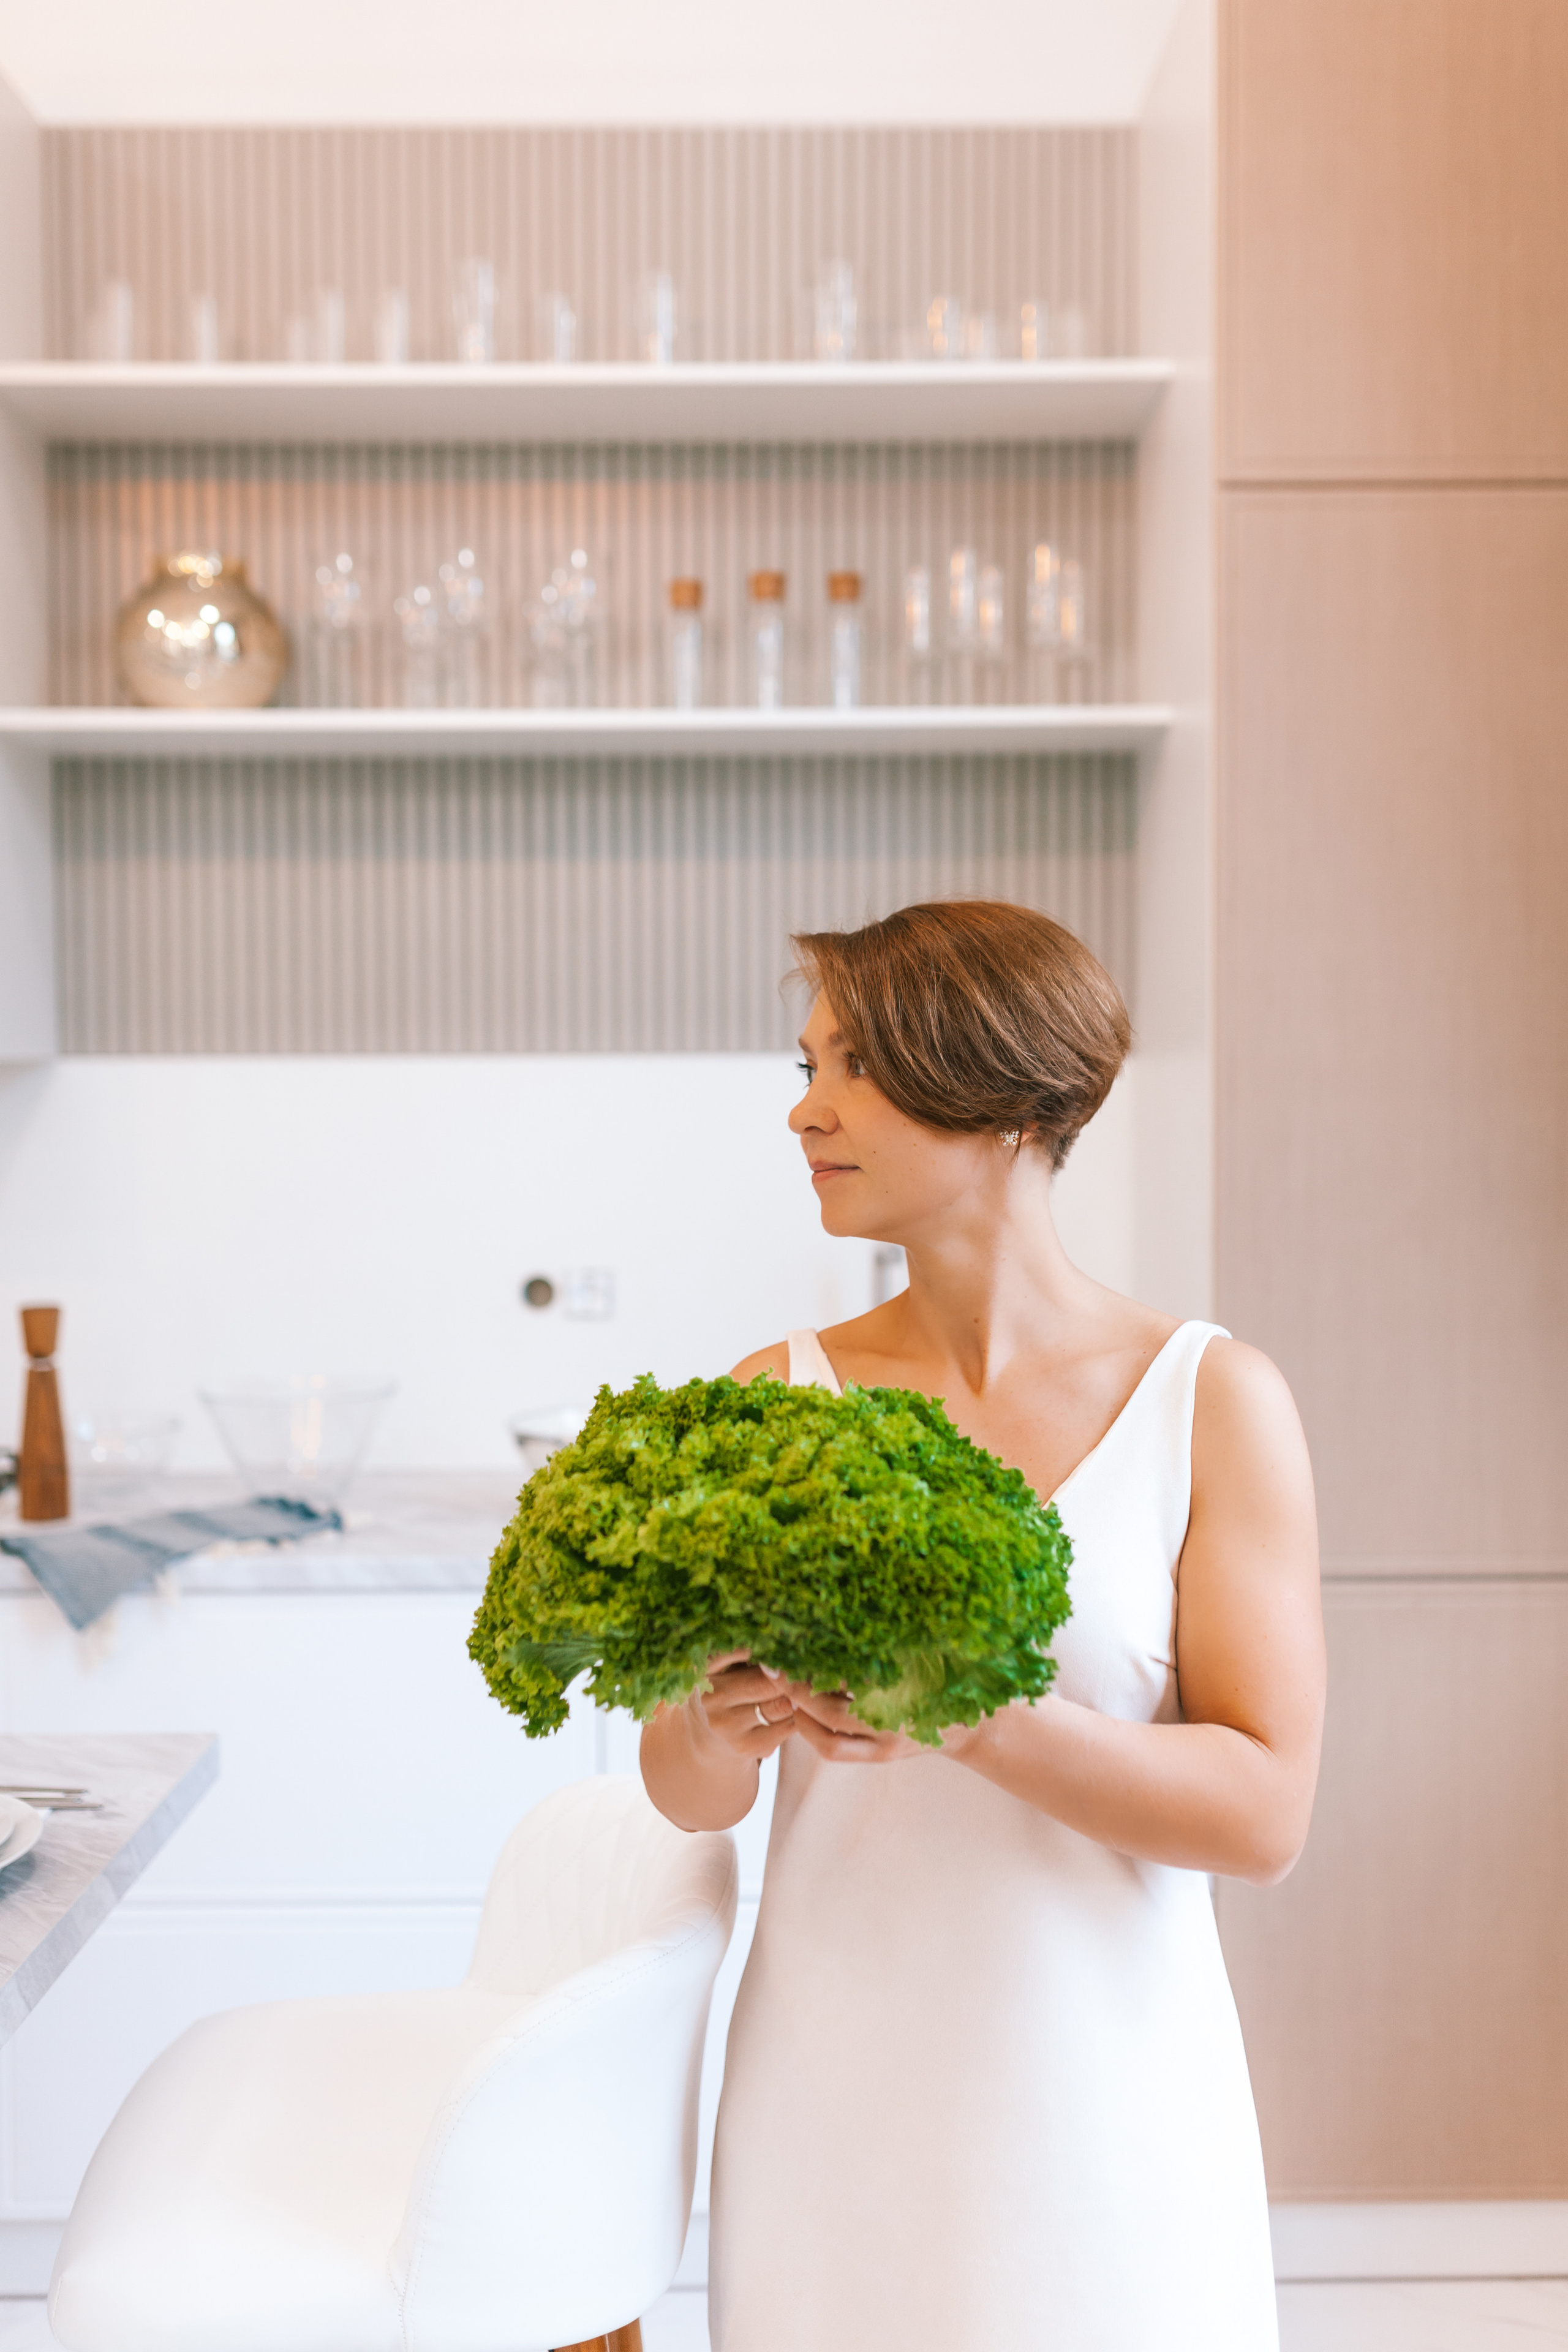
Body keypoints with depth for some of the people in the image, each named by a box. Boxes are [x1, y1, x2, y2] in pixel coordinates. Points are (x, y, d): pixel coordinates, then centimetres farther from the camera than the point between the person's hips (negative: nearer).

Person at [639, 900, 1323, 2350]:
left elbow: (1263, 1815, -13)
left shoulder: (1215, 1402, -8)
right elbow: (688, 1795, 1)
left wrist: (964, 1710, -26)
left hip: (1094, 2087, -1)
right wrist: (722, 1732, -22)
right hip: (833, 2081, 2)